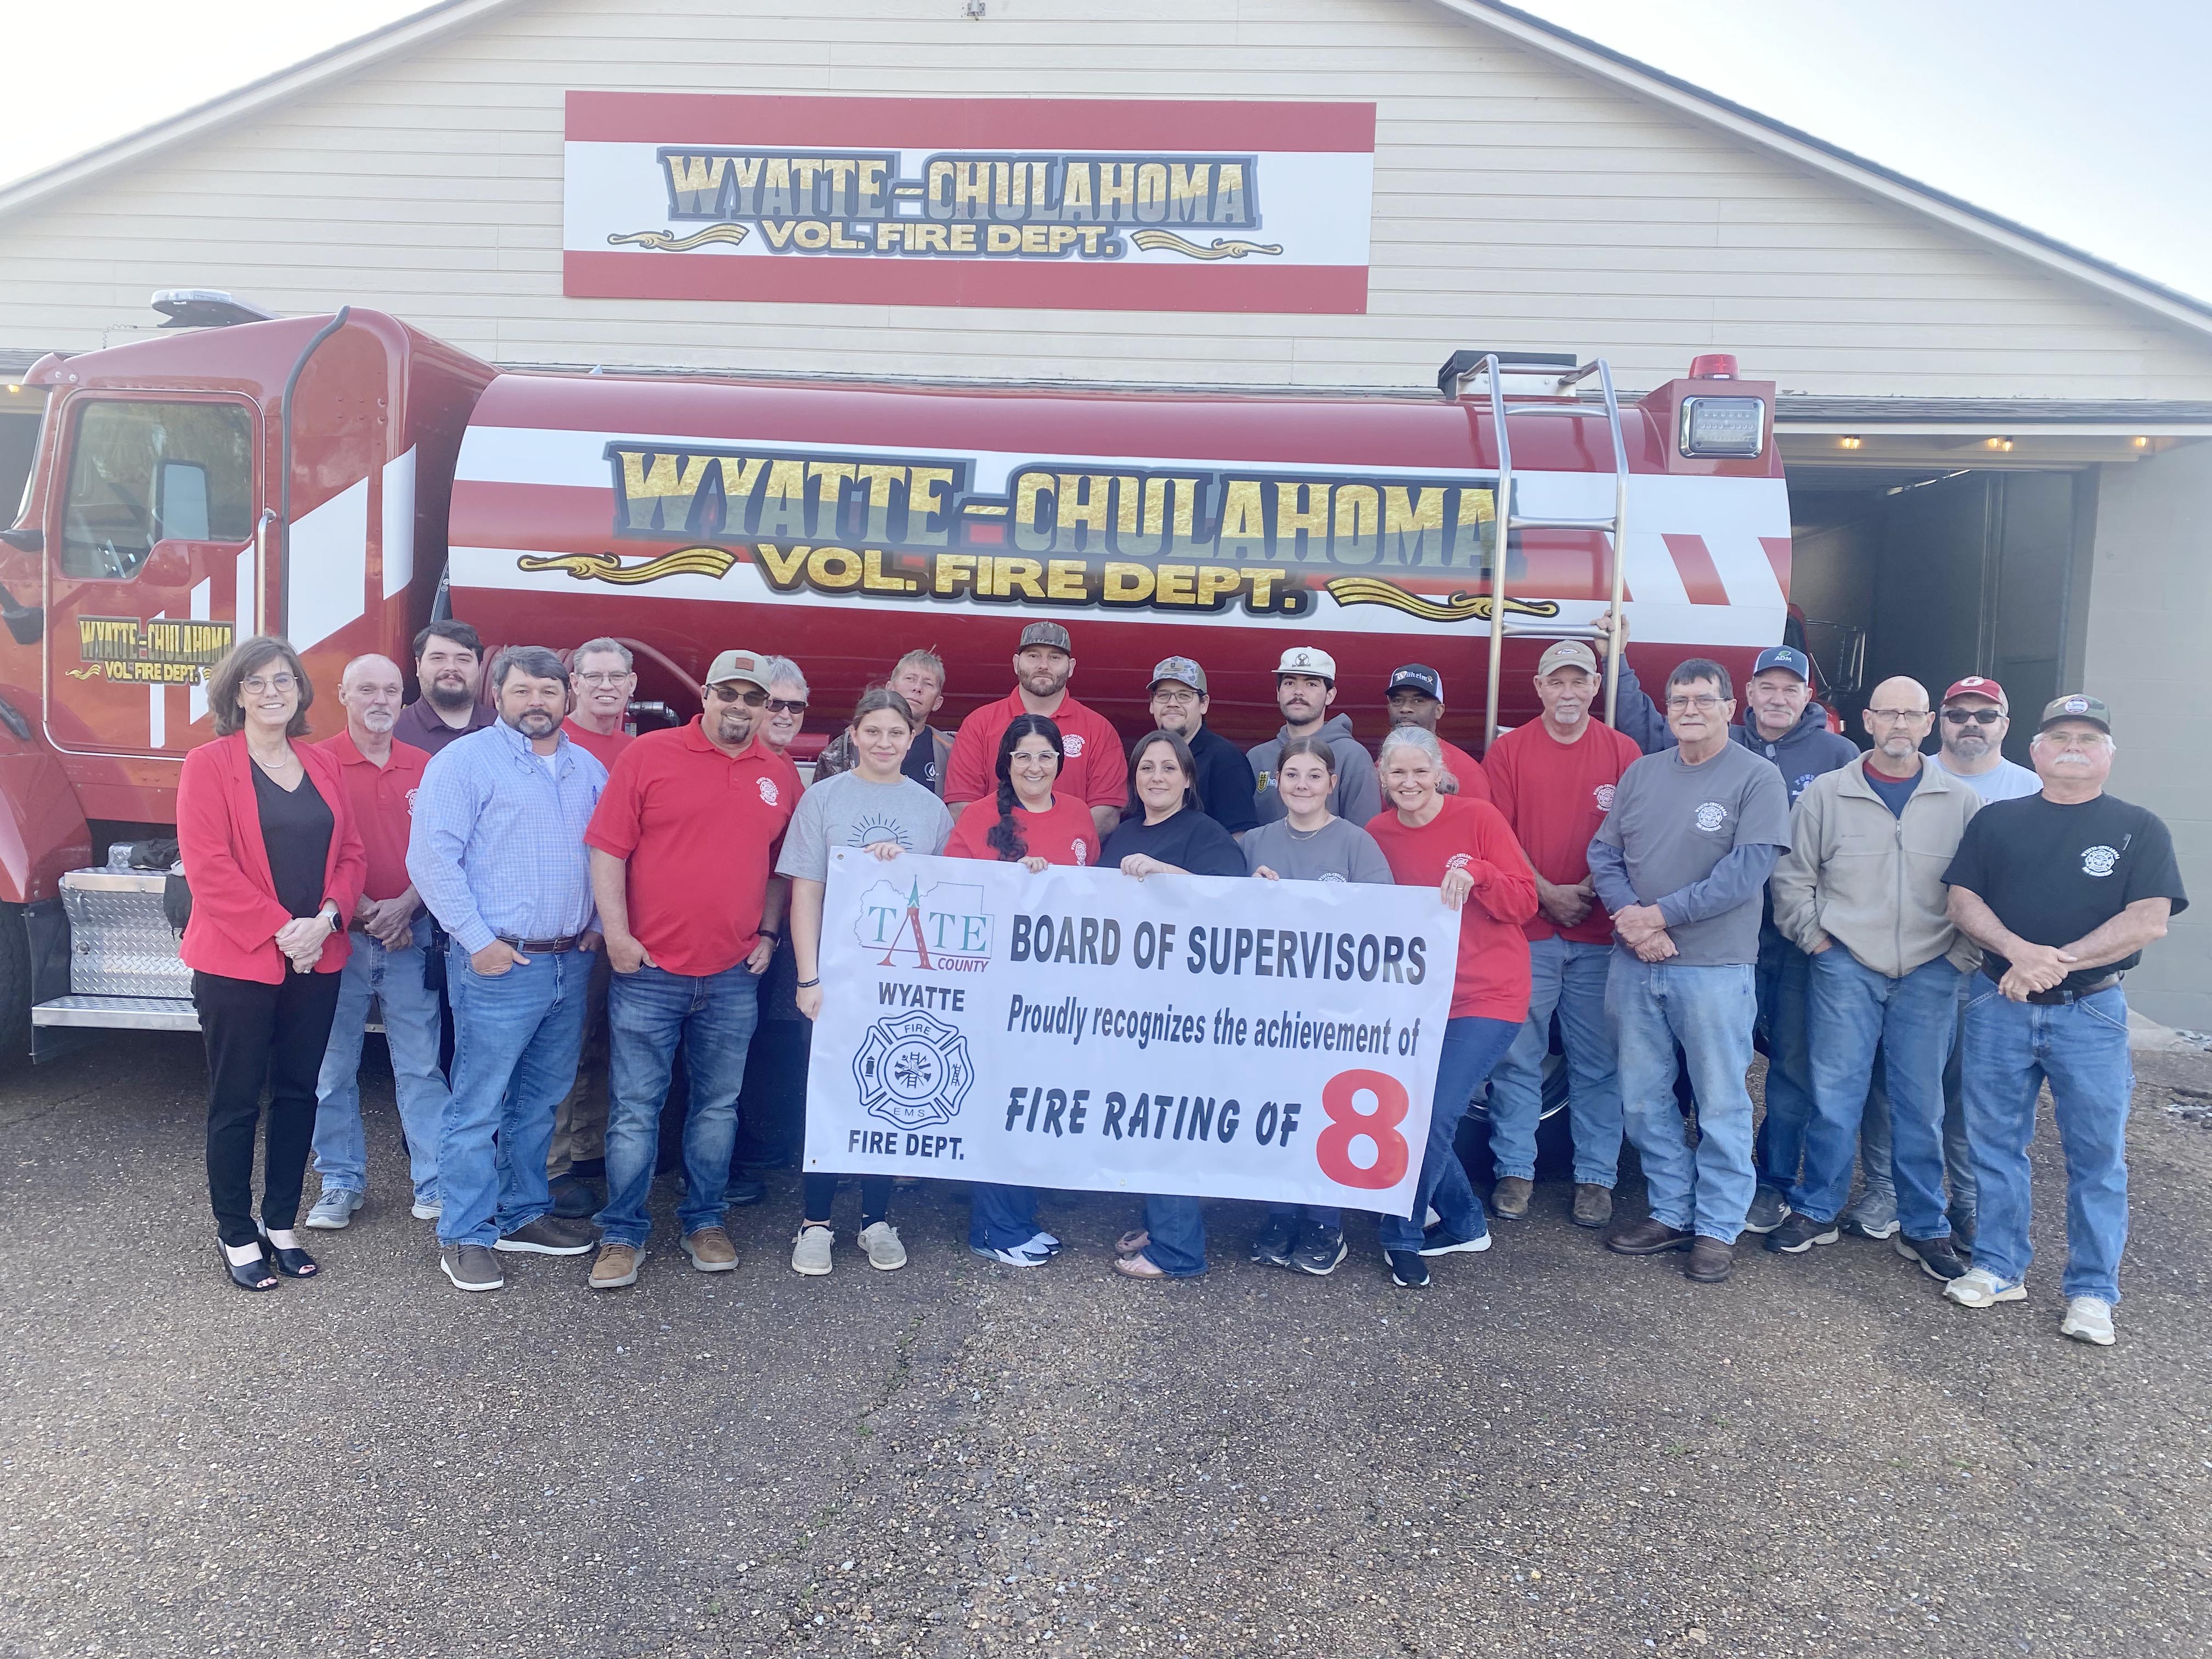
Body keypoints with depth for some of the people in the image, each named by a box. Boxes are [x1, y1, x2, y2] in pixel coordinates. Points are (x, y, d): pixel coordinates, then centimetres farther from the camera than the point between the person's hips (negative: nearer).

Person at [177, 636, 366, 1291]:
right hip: (237, 962, -5)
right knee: (237, 1103, 4)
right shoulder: (209, 764, -5)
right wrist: (279, 929, -17)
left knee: (298, 1093, 12)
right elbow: (207, 865, -13)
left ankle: (281, 1224, 25)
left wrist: (327, 919, -9)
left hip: (316, 961, 5)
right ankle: (236, 1237, 17)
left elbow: (350, 852, 8)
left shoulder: (320, 765, 10)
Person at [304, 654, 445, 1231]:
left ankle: (435, 1184, 9)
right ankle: (341, 1183, 21)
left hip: (411, 936, 2)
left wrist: (404, 906, -9)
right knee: (335, 1067, 8)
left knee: (421, 1065, 3)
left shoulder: (424, 768, 8)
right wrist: (364, 911, -12)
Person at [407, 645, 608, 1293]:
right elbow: (432, 856, -11)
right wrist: (477, 939, -14)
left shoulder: (588, 770, 13)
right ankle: (464, 1237, 8)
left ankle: (525, 1214, 27)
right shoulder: (465, 760, -5)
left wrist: (599, 924, 9)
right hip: (499, 965, -6)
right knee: (479, 1106, -2)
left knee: (540, 1101, 15)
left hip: (572, 962, 6)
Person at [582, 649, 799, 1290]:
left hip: (734, 975, 3)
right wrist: (617, 935, -11)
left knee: (717, 1105, 13)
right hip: (649, 971, -3)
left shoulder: (781, 775, 7)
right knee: (636, 1108, 3)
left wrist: (769, 933, 6)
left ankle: (704, 1221, 27)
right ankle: (623, 1233, 16)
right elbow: (607, 850, -5)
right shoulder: (649, 754, -4)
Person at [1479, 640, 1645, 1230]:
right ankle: (1515, 1171, 13)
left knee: (1597, 1061, 4)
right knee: (1517, 1058, 2)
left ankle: (1595, 1177, 14)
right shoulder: (1509, 750, 4)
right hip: (1525, 929, 0)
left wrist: (1596, 888, -10)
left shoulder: (1622, 752, 7)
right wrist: (1547, 893, -9)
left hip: (1601, 932, 1)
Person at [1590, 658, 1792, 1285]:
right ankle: (1672, 1212, 27)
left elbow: (1746, 872, -15)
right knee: (1643, 1099, 12)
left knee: (1721, 1104, 4)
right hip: (1634, 965, 5)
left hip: (1714, 968, -5)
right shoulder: (1641, 774, 10)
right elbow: (1604, 854, 7)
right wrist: (1631, 921, -11)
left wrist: (1659, 915, -15)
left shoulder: (1757, 778, -5)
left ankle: (1717, 1228, 18)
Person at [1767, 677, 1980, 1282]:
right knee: (1835, 1096, 2)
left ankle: (1926, 1229, 19)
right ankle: (1816, 1212, 16)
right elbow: (1792, 877, 7)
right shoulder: (1826, 793, 3)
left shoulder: (1961, 802, 5)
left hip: (1930, 975, 1)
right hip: (1847, 967, -1)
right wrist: (1814, 937, 0)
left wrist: (1963, 952, 0)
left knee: (1922, 1104, 6)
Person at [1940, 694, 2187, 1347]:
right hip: (1999, 1005, 2)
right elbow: (1963, 902, 1)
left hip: (2091, 1010, -2)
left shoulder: (2139, 829, 3)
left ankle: (2092, 1292, 13)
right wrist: (2020, 950, -17)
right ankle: (1999, 1268, 21)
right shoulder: (1996, 821, 8)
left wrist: (2057, 962, -17)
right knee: (1995, 1143, 8)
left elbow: (2149, 921, -8)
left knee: (2097, 1153, 3)